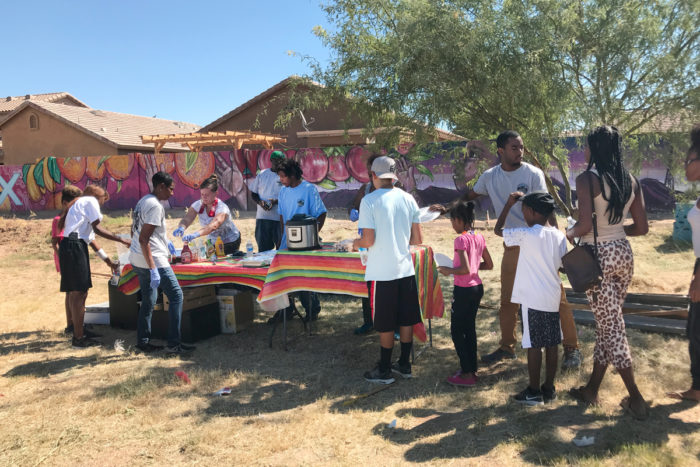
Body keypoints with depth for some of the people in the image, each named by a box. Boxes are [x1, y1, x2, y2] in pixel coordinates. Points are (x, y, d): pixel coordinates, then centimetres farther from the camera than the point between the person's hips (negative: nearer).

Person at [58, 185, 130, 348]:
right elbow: (97, 228, -8)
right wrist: (121, 240, -5)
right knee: (79, 293, -8)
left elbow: (92, 241, 31)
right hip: (74, 246, -10)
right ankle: (79, 338, -4)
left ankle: (78, 333, 22)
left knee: (76, 293, 14)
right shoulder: (91, 200, 4)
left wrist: (110, 263, 32)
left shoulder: (79, 204, 31)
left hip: (69, 247, 10)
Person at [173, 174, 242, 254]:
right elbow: (186, 219, -27)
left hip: (230, 243, -5)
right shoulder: (198, 205, -12)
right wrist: (181, 228, -52)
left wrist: (196, 234, -63)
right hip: (212, 242, 5)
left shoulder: (222, 208, -29)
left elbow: (213, 226, -46)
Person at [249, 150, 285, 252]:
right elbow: (253, 193, 15)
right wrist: (260, 202, -6)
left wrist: (276, 201, -20)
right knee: (263, 249, 6)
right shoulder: (262, 174, 14)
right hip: (262, 217, 3)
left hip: (280, 218, -3)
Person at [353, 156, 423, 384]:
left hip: (383, 271, -5)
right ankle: (404, 365, 27)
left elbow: (369, 240, -16)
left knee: (385, 324, 6)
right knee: (406, 320, 14)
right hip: (406, 268, 5)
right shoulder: (408, 198, 3)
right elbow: (417, 239, 5)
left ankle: (384, 370, 18)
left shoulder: (369, 201, -11)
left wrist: (356, 243, 6)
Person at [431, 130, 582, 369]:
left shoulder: (533, 173, -9)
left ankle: (571, 349, 13)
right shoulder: (490, 177, 2)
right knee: (507, 300, 12)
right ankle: (507, 347, 28)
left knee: (557, 297, -2)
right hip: (512, 246, 4)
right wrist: (446, 208, 9)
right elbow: (470, 196, 17)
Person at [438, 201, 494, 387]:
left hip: (463, 290, -8)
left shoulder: (461, 240, -19)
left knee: (457, 331, 3)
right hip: (477, 287, 8)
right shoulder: (479, 237, 5)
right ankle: (471, 368, 26)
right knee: (469, 328, 18)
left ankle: (467, 374, 6)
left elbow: (465, 269, -26)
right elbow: (489, 265, 11)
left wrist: (449, 271, -11)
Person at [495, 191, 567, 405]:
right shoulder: (559, 236, 4)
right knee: (551, 344, 11)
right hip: (553, 298, 7)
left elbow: (498, 229, -4)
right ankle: (549, 388, 22)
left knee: (534, 345, 1)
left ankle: (534, 392, 10)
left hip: (532, 299, -6)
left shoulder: (527, 235, -15)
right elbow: (560, 266, 10)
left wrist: (508, 204, 4)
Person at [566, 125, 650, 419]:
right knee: (606, 324, 15)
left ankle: (636, 399, 8)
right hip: (623, 253, 7)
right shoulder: (631, 181, 6)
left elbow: (585, 224, -21)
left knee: (610, 327, 3)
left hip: (597, 256, -7)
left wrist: (570, 233, 0)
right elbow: (642, 228, 6)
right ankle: (592, 389, 26)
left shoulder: (587, 179, -13)